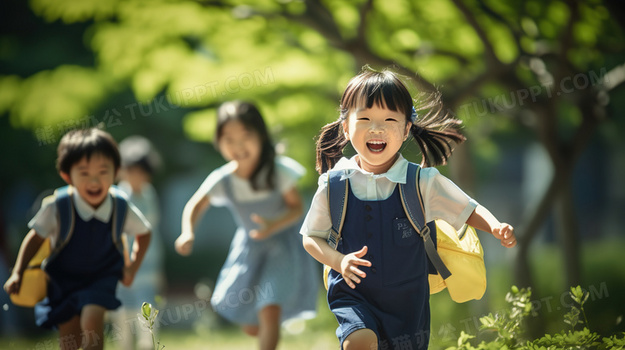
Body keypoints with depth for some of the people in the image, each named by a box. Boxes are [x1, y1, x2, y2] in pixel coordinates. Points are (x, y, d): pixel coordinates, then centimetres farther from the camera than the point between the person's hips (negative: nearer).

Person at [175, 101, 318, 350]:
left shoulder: (278, 171, -23)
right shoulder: (222, 180, -17)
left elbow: (297, 207, -15)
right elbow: (196, 206, -5)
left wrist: (274, 225, -33)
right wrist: (188, 233, -25)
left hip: (282, 246, -4)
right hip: (249, 249, 4)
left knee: (269, 311, -21)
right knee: (250, 327, 13)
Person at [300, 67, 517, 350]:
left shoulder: (423, 182, -8)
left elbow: (469, 211, 0)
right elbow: (311, 237, 1)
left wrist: (496, 227, -21)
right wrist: (339, 261, -18)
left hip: (406, 299, 2)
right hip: (354, 295, -2)